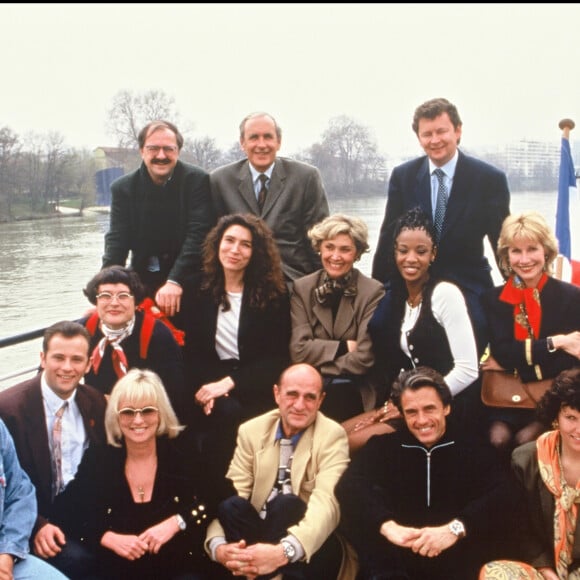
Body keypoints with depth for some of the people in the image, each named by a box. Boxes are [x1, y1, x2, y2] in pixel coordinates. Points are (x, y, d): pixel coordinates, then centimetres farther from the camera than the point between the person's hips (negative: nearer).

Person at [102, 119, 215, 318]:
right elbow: (117, 240, -5)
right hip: (144, 283, 2)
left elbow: (198, 234, -15)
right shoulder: (123, 188, 0)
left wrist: (175, 281, -27)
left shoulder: (197, 180, -7)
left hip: (188, 284, -2)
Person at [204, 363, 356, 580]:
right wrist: (218, 546, -30)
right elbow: (229, 492, -7)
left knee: (286, 504, -32)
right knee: (232, 504, -26)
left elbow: (327, 502, -25)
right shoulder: (251, 431, 2)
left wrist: (284, 552, -44)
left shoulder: (332, 436, -9)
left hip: (309, 548, -3)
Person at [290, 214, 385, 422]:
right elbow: (299, 350, -5)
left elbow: (363, 359, -11)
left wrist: (317, 363, -7)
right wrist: (343, 347, -10)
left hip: (351, 391, -2)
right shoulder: (301, 288, 5)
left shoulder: (373, 292, -3)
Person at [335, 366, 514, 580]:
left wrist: (456, 529, -28)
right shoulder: (384, 446, 10)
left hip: (458, 557, -2)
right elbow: (349, 487, -8)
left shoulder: (474, 447, 7)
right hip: (397, 556, 2)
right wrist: (386, 525, -27)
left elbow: (502, 494, -11)